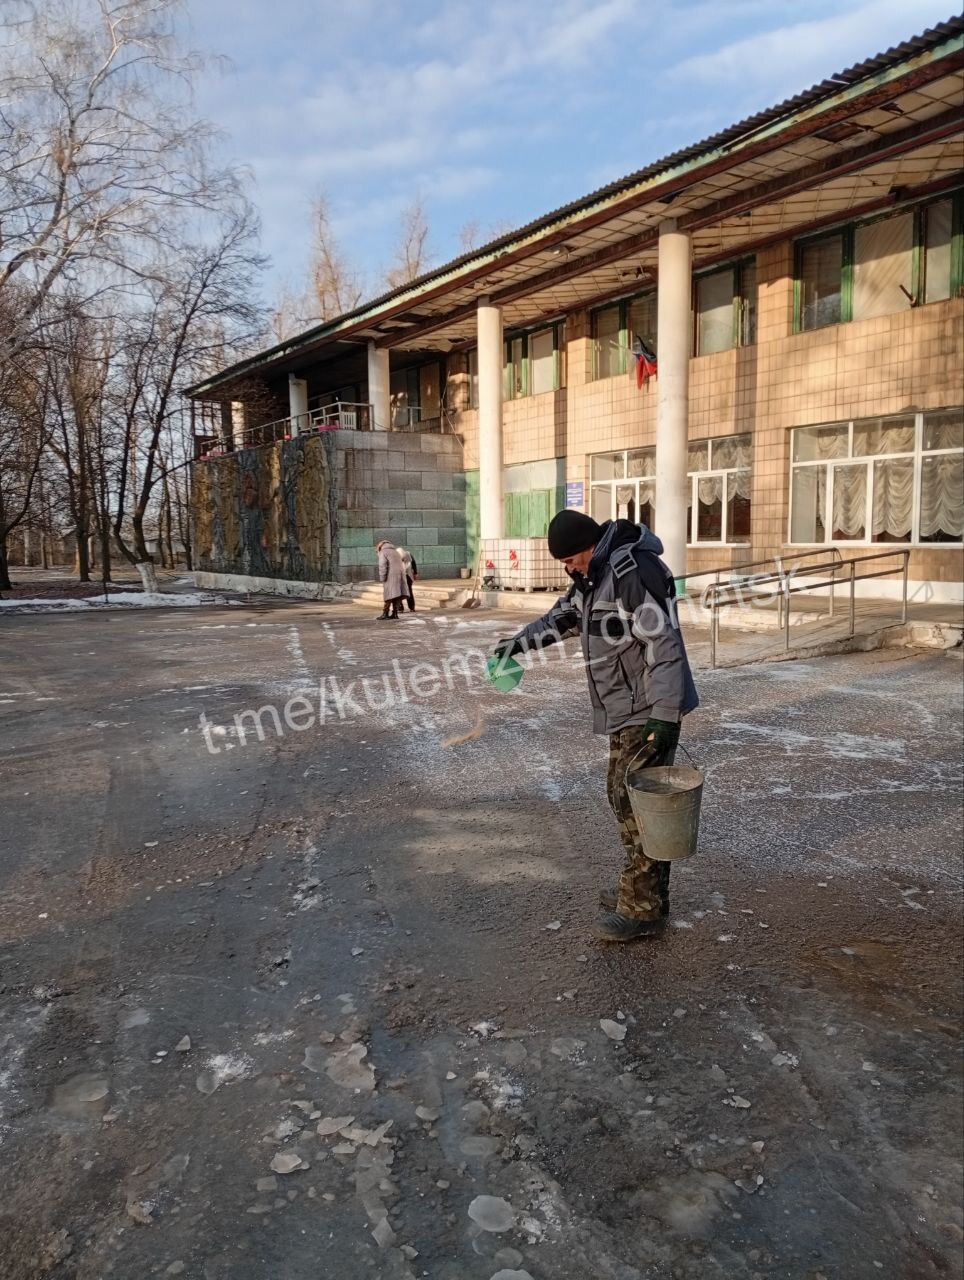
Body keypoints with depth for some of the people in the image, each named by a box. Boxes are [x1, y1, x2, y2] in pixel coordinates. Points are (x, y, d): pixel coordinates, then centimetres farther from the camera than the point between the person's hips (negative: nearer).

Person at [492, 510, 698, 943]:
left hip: (649, 711, -10)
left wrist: (665, 715, -26)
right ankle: (641, 888, 27)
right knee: (622, 796, 14)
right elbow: (564, 614, 29)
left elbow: (664, 645, -24)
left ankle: (642, 909, 4)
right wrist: (520, 641, 24)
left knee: (639, 802, -6)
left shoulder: (635, 570, -20)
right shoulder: (594, 573, 12)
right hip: (625, 711, 10)